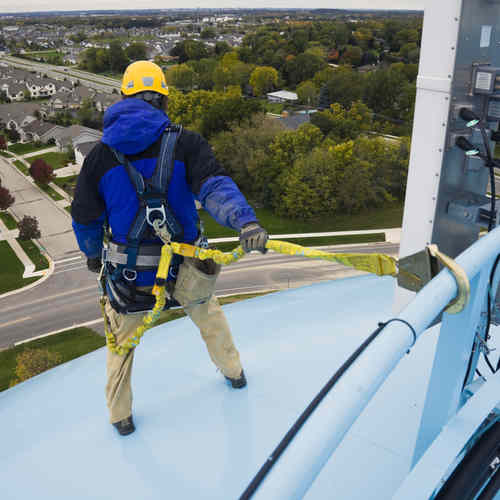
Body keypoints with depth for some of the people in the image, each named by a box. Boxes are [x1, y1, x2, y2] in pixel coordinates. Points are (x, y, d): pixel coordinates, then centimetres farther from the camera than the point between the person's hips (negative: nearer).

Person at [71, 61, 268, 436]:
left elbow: (84, 219, 5)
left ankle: (121, 417, 39)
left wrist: (92, 255, 22)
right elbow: (214, 186, -28)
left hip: (128, 275, 1)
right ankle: (234, 372, 51)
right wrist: (246, 220, -38)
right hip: (185, 271, 0)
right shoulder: (185, 143, -9)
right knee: (209, 314, 29)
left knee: (122, 339, 23)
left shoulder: (101, 154, -4)